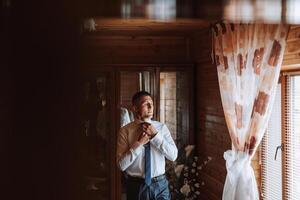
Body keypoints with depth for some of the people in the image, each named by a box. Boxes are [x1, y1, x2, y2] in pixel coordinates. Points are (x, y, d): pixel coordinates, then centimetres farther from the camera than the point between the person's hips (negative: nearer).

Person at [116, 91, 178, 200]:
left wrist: (155, 135, -16)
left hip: (160, 184, 2)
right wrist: (139, 143, -18)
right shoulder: (125, 131, -6)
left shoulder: (162, 127, 0)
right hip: (136, 185, -2)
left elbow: (173, 155, -9)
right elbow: (122, 165, -11)